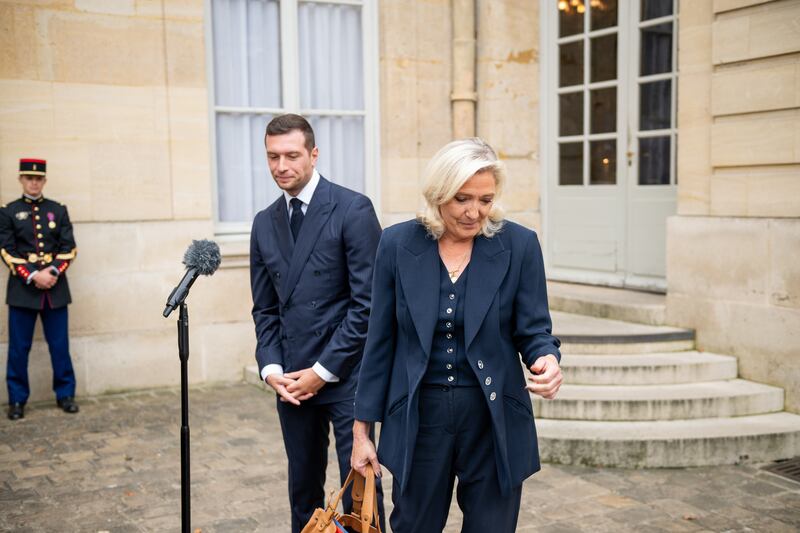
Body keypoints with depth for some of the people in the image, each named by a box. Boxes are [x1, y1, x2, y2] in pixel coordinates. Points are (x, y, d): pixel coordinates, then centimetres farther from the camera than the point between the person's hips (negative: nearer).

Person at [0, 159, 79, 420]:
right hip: (22, 288, -1)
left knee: (60, 345, 6)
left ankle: (65, 394, 16)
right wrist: (33, 277, -14)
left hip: (55, 287, 1)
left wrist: (52, 272, -12)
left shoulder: (58, 210, 9)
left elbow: (68, 248, 4)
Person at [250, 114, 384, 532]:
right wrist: (271, 368, -2)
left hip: (346, 374, -5)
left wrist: (324, 370, -12)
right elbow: (265, 308, 13)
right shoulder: (264, 223, 11)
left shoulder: (353, 209, -8)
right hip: (292, 380, 5)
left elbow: (368, 301, -12)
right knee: (303, 489, 14)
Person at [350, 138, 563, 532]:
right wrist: (362, 428, 1)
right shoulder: (397, 244, -5)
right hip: (418, 417, 1)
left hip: (494, 419, 0)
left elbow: (533, 330, -3)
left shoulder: (519, 245, -7)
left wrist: (548, 360, -27)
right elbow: (380, 341, 0)